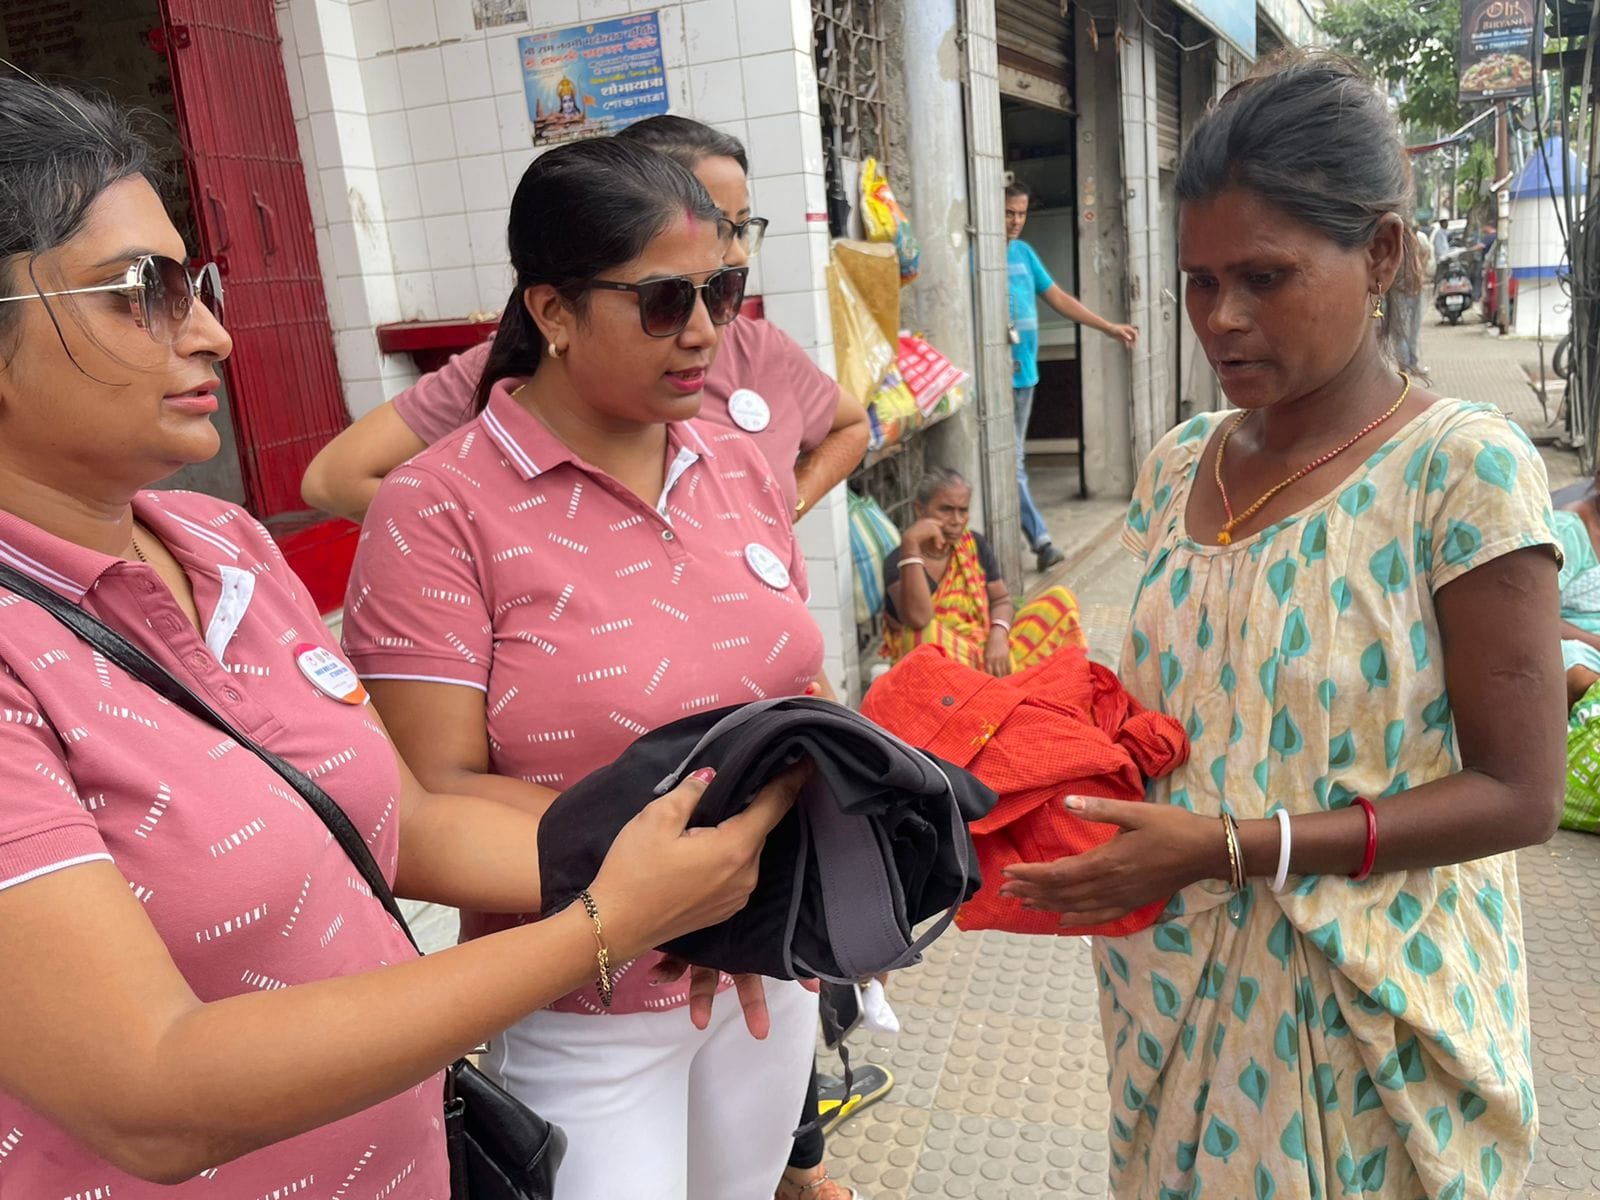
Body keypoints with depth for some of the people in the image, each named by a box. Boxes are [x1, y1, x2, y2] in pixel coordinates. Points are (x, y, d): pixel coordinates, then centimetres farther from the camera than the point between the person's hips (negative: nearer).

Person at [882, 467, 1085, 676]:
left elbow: (1000, 598, 9)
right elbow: (918, 619, -32)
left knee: (1060, 597, -2)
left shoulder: (975, 546, 4)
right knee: (922, 634, -40)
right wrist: (910, 544, -33)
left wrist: (998, 636, -14)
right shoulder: (899, 562, -14)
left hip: (987, 651, 6)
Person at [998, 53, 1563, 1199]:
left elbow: (1516, 794, -16)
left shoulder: (1462, 467, -16)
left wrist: (1229, 845, -24)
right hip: (1178, 979, 5)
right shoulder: (1179, 466, 0)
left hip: (1365, 1009, -5)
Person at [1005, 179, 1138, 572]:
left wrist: (1109, 327, 18)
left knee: (1014, 459, 12)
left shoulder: (1023, 252, 13)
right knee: (1011, 463, -5)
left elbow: (1058, 297, 18)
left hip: (1024, 369, 8)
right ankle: (1040, 539, 1)